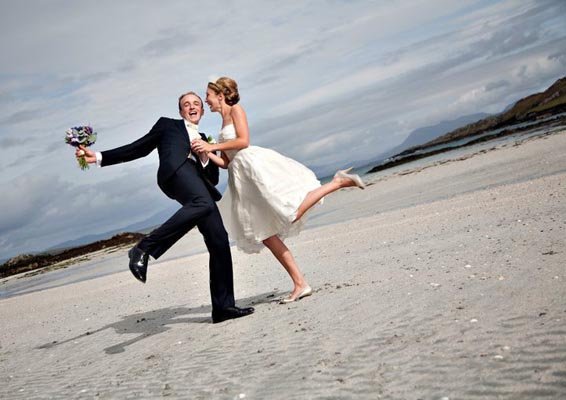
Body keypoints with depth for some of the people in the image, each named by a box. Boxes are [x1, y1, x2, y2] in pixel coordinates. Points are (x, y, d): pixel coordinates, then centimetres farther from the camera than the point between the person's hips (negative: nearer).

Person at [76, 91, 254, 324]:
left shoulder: (206, 140, 38)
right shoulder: (167, 124, 29)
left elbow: (214, 179, 30)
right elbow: (138, 148, 22)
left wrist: (206, 157, 10)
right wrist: (99, 157, 12)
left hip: (199, 181, 5)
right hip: (176, 169, -5)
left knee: (219, 242, -7)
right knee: (203, 204, -40)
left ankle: (223, 306, -5)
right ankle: (143, 249, -39)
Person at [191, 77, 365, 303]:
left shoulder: (235, 109, 5)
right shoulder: (223, 124, 26)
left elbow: (243, 141, -10)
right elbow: (225, 162, 19)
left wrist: (212, 146, -7)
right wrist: (207, 152, 5)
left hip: (254, 163, -8)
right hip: (242, 178, 8)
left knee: (293, 213, -23)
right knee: (264, 234, -1)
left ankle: (338, 182, -8)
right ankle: (300, 284, -1)